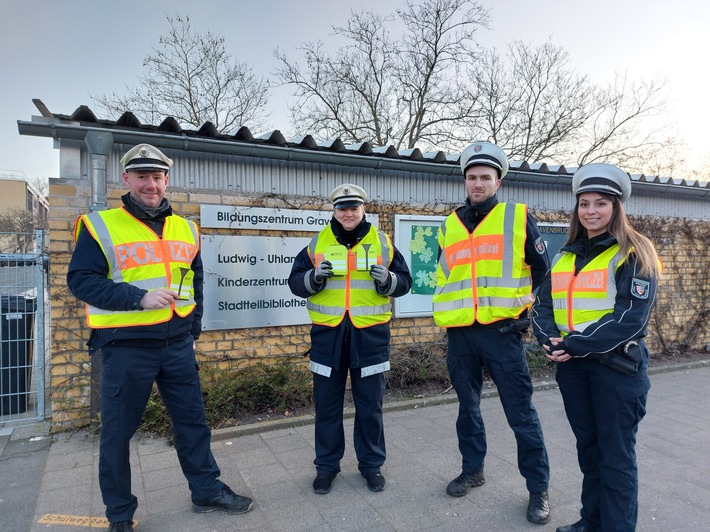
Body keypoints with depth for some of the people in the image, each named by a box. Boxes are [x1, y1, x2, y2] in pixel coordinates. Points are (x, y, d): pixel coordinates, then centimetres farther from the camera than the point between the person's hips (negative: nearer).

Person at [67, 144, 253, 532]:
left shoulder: (186, 230, 9)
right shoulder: (100, 226, -5)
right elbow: (81, 280, -11)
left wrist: (193, 330, 11)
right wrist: (139, 297, -22)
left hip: (177, 345, 4)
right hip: (125, 348, -4)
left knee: (192, 419, 13)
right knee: (118, 430, 9)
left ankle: (207, 490, 31)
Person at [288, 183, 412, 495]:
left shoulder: (382, 243, 4)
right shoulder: (317, 244, 5)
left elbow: (404, 282, 5)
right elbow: (295, 282, 5)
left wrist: (387, 280, -17)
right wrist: (314, 277, -16)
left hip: (370, 334, 0)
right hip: (328, 333, 1)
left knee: (370, 404, 10)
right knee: (326, 404, 10)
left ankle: (371, 464, 29)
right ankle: (326, 465, 28)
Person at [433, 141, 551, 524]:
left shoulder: (518, 217, 0)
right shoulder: (449, 226, 11)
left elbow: (541, 271, 6)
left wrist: (526, 309, 7)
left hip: (502, 331, -4)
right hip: (460, 334, 4)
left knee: (520, 412, 3)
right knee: (467, 406, 16)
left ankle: (538, 487, 20)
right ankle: (472, 469, 34)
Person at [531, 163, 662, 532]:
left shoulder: (633, 255, -8)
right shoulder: (564, 257, 10)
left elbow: (632, 317, -18)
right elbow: (542, 305, 7)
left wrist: (576, 345, -21)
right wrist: (550, 339, -12)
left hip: (617, 366, -5)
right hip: (571, 366, 6)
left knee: (616, 456, 5)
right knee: (588, 447, 17)